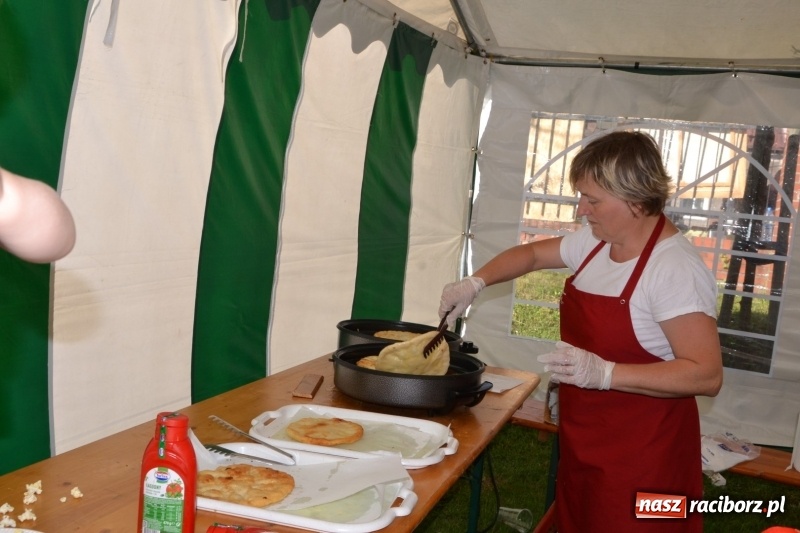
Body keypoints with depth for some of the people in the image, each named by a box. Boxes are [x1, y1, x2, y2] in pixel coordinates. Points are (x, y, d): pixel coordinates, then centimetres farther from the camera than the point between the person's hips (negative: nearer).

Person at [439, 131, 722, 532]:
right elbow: (532, 254, 17)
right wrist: (475, 283, 2)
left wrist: (604, 373, -33)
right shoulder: (596, 242, 2)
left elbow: (707, 375, -26)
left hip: (640, 456, -7)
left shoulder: (675, 270, -23)